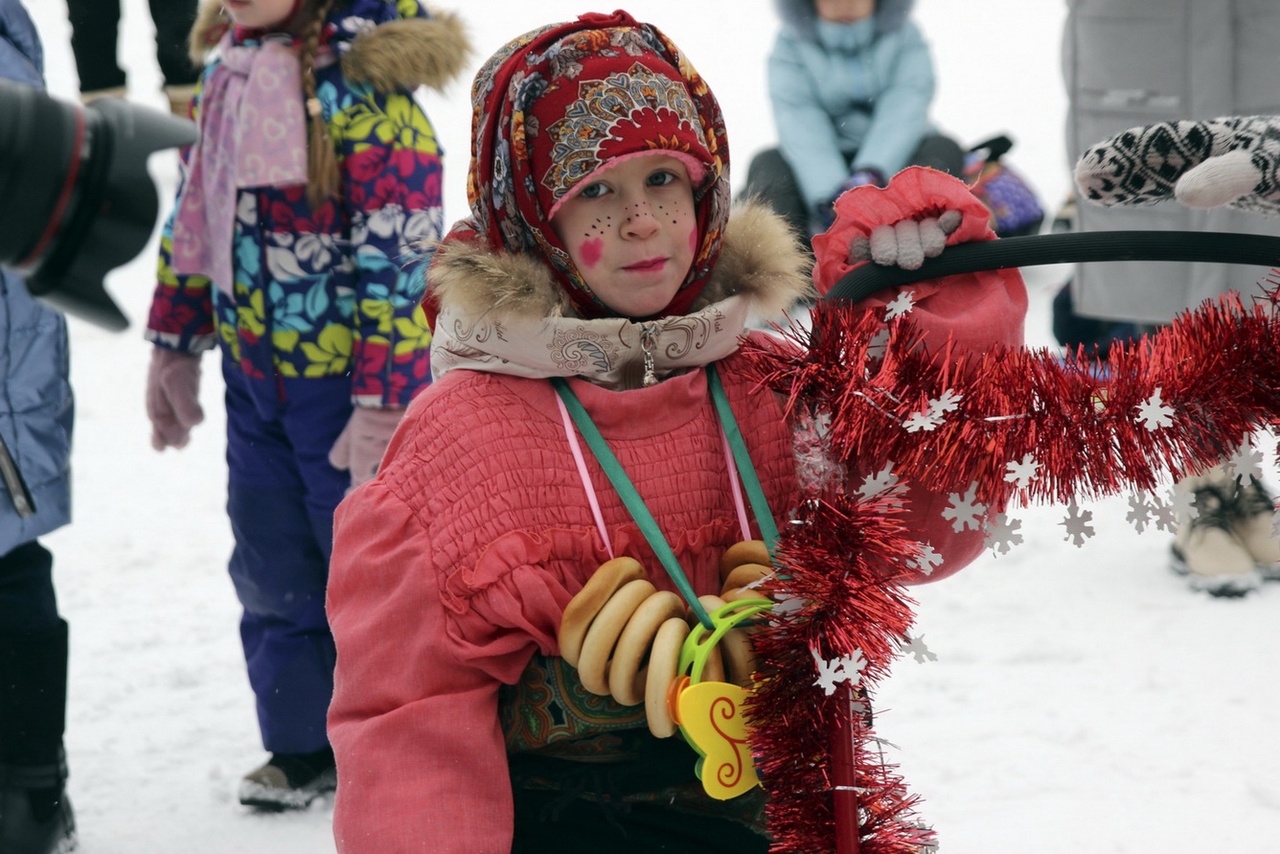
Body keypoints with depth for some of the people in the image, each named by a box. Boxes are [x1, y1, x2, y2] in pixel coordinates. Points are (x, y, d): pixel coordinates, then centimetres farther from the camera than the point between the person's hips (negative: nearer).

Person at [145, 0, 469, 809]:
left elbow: (399, 257, -22)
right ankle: (303, 743, 32)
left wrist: (380, 402, -23)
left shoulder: (365, 78, -21)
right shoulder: (228, 66, 3)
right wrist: (175, 342, 18)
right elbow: (195, 209, 15)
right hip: (254, 376, 7)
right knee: (271, 566, 16)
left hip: (350, 381, -7)